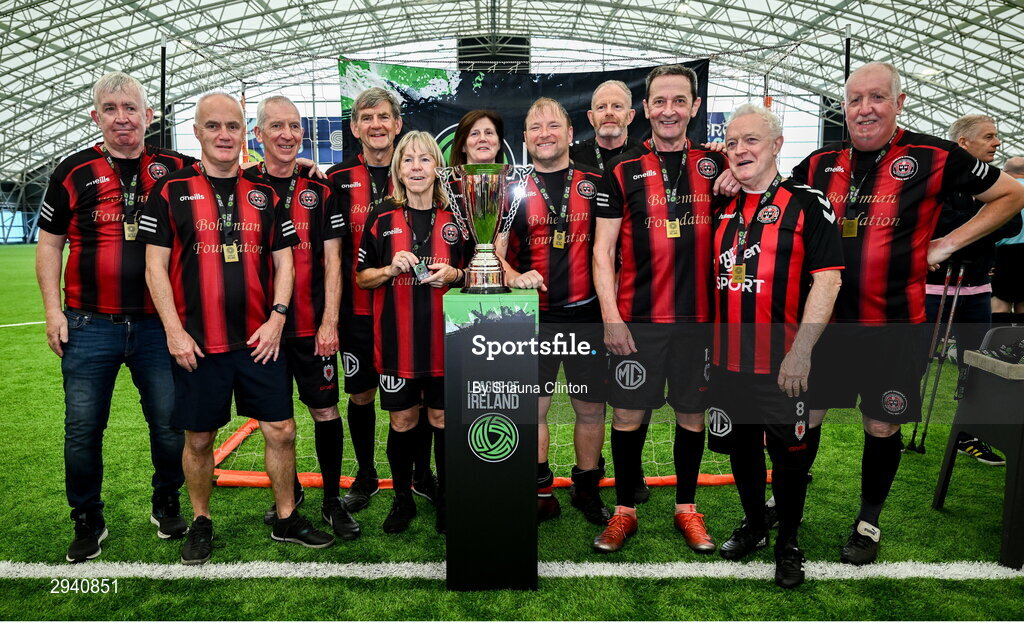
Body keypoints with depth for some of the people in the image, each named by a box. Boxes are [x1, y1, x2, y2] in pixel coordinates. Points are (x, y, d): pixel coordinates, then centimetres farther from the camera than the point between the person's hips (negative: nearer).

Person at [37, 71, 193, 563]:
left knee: (170, 423, 7)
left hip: (158, 324, 0)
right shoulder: (74, 172, 5)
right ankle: (88, 521, 24)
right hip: (90, 325, 0)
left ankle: (166, 505, 29)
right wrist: (53, 310, 1)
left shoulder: (175, 168, 5)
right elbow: (49, 243, 9)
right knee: (82, 428, 5)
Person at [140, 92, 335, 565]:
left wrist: (277, 317, -4)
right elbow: (155, 266, -1)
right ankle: (201, 523, 29)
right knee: (199, 437, 9)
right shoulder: (171, 191, 1)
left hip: (260, 339, 2)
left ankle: (287, 519, 23)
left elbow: (283, 261, 9)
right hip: (197, 343, -2)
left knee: (281, 430, 6)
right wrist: (174, 331, -8)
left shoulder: (265, 194, 9)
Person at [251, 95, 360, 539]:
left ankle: (333, 501, 16)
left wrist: (329, 322, -6)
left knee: (325, 409, 2)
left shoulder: (320, 190, 5)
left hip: (313, 325, 0)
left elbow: (332, 262, 2)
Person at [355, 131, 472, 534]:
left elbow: (474, 271, 12)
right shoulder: (382, 217, 2)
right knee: (402, 420, 9)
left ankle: (446, 498, 26)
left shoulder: (455, 217, 5)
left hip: (445, 335, 0)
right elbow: (362, 277, 6)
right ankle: (402, 498, 27)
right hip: (397, 338, 0)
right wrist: (392, 269, -13)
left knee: (443, 418, 8)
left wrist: (453, 275, -9)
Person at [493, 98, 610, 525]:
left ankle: (587, 488, 27)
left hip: (587, 313, 1)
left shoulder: (596, 183, 7)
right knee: (533, 407, 5)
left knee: (591, 408, 8)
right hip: (533, 316, 0)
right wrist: (513, 276, -17)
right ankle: (541, 493, 22)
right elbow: (494, 249, 3)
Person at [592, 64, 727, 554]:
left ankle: (686, 508, 28)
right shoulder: (623, 171, 3)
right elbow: (603, 249, -1)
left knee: (692, 413, 11)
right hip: (636, 318, -2)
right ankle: (624, 510, 21)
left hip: (698, 316, 2)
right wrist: (610, 315, -9)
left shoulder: (715, 166, 8)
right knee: (628, 414, 4)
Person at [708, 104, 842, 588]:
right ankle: (753, 525, 38)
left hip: (784, 364, -5)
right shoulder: (722, 210, 10)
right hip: (728, 361, 5)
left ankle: (788, 543, 27)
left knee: (790, 456, 7)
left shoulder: (808, 204, -5)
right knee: (740, 448, 17)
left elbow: (827, 280, -12)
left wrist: (801, 352, -19)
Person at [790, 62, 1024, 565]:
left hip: (894, 323, -2)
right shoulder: (821, 163, 4)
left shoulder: (933, 158, -4)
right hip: (825, 318, 2)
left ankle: (869, 521, 31)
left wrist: (949, 243, -1)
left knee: (882, 426, 10)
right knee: (804, 415, 9)